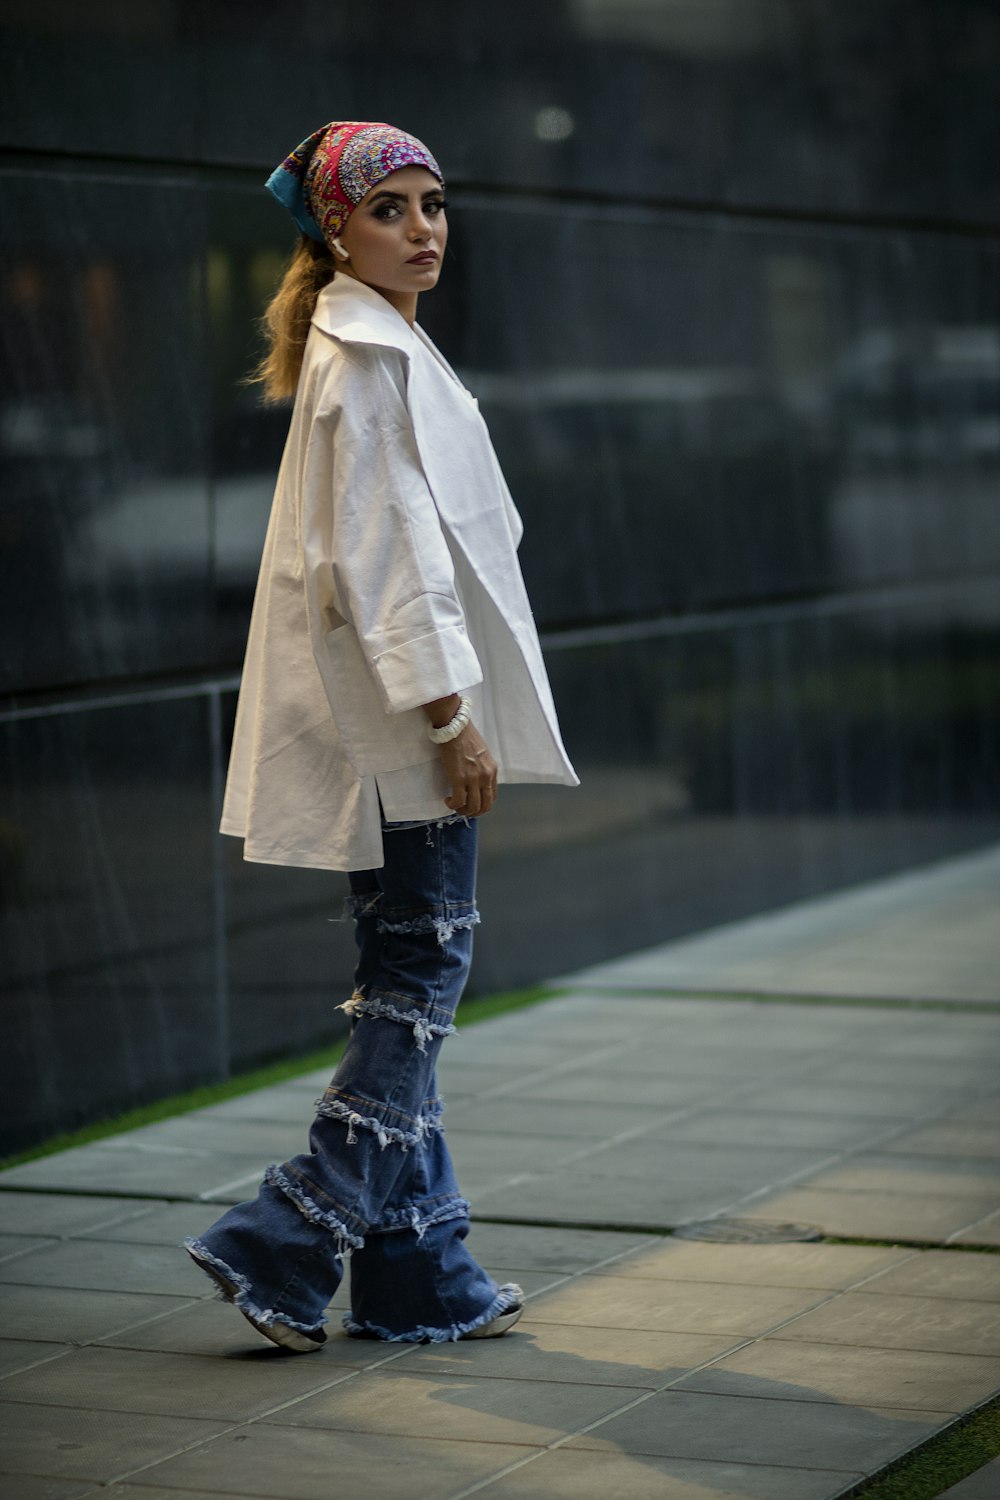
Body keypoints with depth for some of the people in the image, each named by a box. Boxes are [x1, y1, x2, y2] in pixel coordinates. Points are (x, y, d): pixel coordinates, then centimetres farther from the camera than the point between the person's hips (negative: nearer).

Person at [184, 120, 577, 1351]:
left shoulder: (379, 344, 18)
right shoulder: (365, 356, -13)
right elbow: (380, 549, -20)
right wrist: (450, 715, -20)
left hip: (394, 707, 10)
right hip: (397, 707, -10)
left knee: (408, 979, 11)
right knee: (422, 971, -6)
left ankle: (415, 1271, 16)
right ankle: (286, 1243, -4)